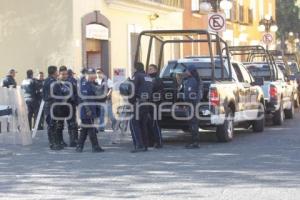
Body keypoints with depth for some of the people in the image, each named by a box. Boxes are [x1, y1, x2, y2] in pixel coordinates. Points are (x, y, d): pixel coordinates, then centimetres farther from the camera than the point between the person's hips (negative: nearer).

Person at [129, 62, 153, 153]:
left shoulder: (137, 76, -6)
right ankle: (145, 145, 15)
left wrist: (131, 100, -2)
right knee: (143, 124, 14)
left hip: (139, 102, -8)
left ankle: (139, 145, -18)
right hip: (147, 103, 8)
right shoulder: (148, 77, 20)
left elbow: (133, 89, -11)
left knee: (134, 123, -7)